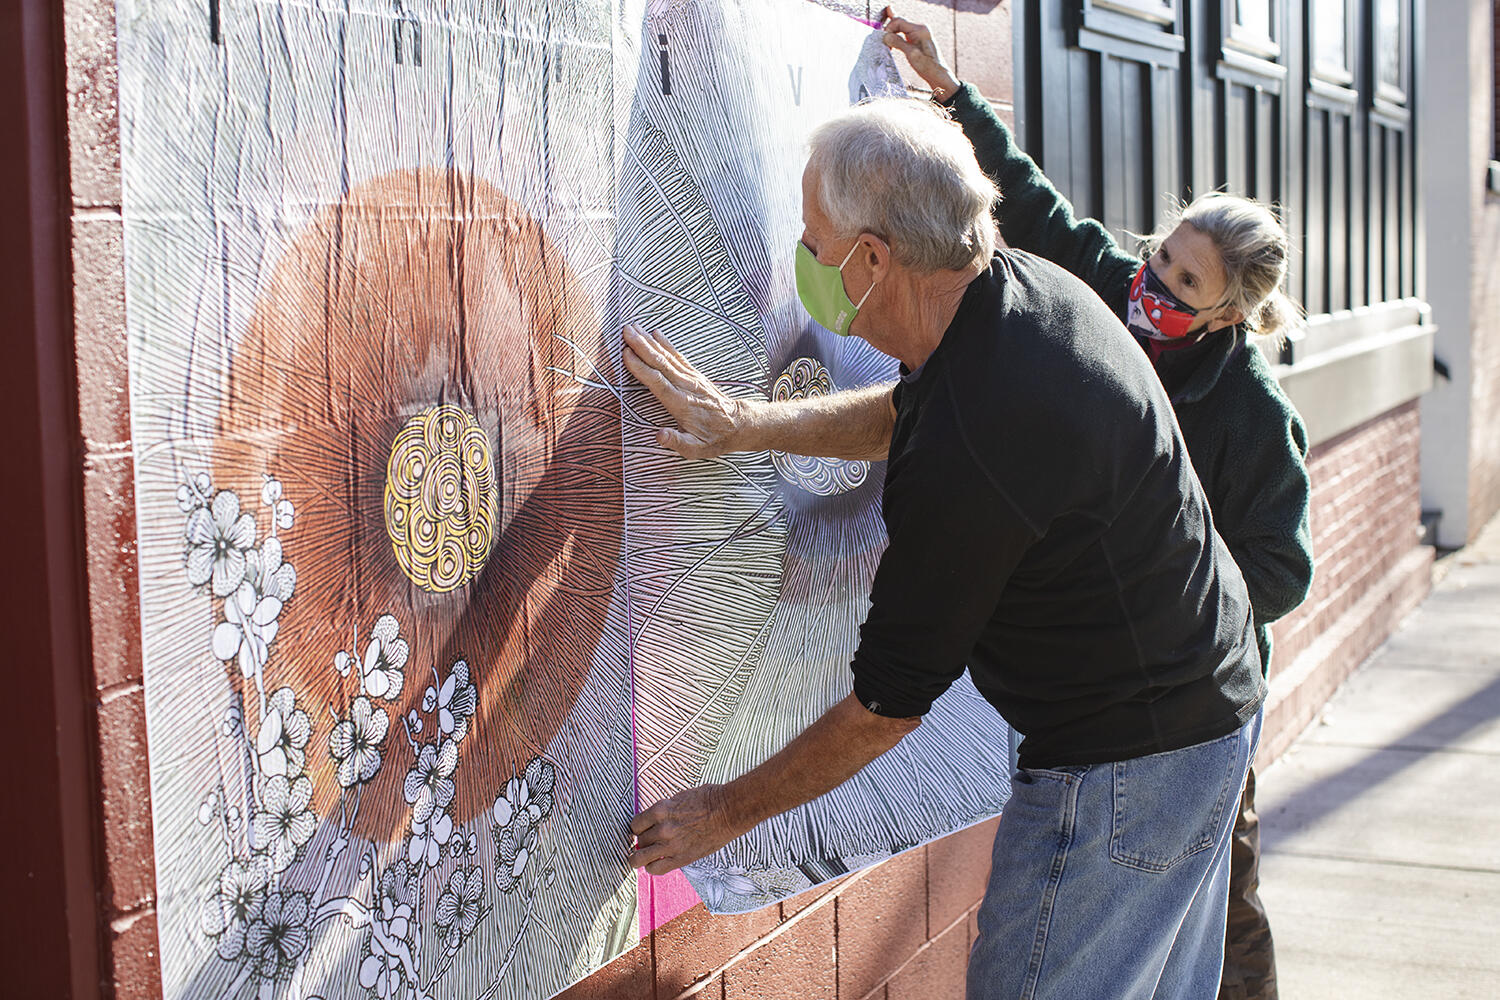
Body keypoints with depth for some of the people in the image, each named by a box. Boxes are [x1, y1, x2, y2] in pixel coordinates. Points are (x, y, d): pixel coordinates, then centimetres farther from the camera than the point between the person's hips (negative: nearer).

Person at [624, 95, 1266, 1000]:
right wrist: (753, 423, 11)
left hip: (1123, 767, -10)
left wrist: (726, 811, -7)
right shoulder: (1028, 287, -3)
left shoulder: (971, 455, -31)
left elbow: (889, 701, -20)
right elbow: (908, 413, 21)